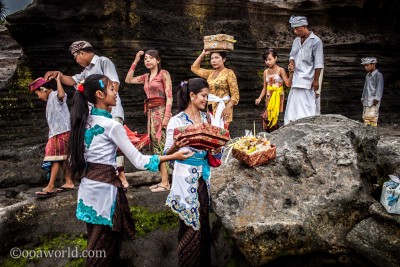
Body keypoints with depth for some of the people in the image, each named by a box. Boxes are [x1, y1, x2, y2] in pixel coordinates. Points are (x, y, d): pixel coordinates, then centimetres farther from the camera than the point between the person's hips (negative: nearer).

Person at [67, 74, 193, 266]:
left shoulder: (85, 121, 6)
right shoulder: (111, 125, -17)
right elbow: (138, 161, -18)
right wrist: (173, 156, -16)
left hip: (88, 185, 8)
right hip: (104, 186, -8)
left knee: (95, 242, 19)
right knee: (104, 246, 6)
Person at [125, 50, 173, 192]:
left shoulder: (164, 74, -2)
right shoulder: (146, 77, 17)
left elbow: (169, 96, -9)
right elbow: (128, 80, 22)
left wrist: (166, 116, -18)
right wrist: (135, 61, 18)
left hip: (160, 111, -7)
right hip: (151, 112, 7)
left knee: (160, 145, -8)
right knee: (156, 146, 7)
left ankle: (165, 183, -4)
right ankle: (164, 180, 13)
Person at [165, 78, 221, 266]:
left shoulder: (206, 118, 7)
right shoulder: (176, 121, -10)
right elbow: (167, 153, -10)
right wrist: (176, 146, -30)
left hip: (203, 174, 5)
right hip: (186, 175, -5)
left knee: (203, 221, 12)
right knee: (190, 224, 2)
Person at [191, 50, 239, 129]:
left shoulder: (229, 73, -4)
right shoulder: (210, 73, 15)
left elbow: (235, 94, -10)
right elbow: (195, 68, 25)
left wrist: (228, 107, -24)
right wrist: (203, 54, 18)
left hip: (222, 108, -6)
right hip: (210, 108, 6)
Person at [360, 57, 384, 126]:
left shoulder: (378, 75, -5)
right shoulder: (368, 75, 18)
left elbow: (380, 88, -11)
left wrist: (376, 98, -18)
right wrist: (363, 98, 23)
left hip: (374, 101, -7)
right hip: (366, 101, 7)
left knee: (372, 116, -15)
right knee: (365, 117, 3)